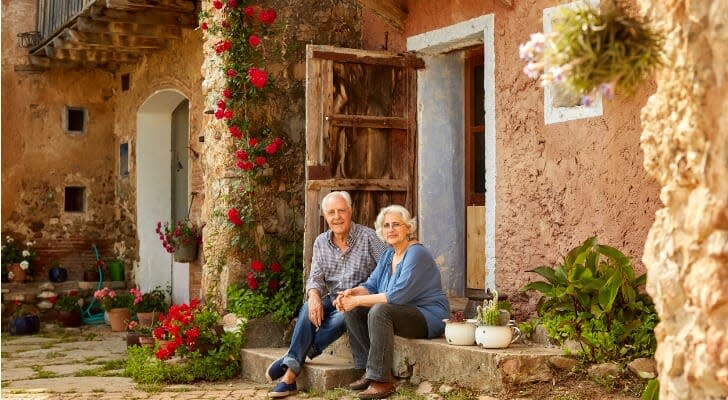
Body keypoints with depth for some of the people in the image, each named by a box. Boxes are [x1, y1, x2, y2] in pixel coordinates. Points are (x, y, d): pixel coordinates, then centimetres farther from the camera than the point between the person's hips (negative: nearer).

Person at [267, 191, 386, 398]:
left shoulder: (368, 237, -6)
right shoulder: (321, 242, 10)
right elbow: (316, 277, 5)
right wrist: (314, 296, -20)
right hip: (333, 300, 4)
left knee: (341, 317, -35)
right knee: (308, 309, -27)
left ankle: (292, 360, -23)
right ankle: (290, 374, -32)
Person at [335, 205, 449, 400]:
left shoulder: (416, 254, -18)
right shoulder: (389, 254, 12)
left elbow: (397, 296, -26)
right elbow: (371, 286, 10)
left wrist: (358, 300, -23)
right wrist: (352, 292, -13)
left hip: (428, 317, -9)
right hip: (402, 314, 9)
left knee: (380, 310, -33)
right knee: (352, 311, -5)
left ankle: (382, 380, -28)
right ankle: (369, 371, -2)